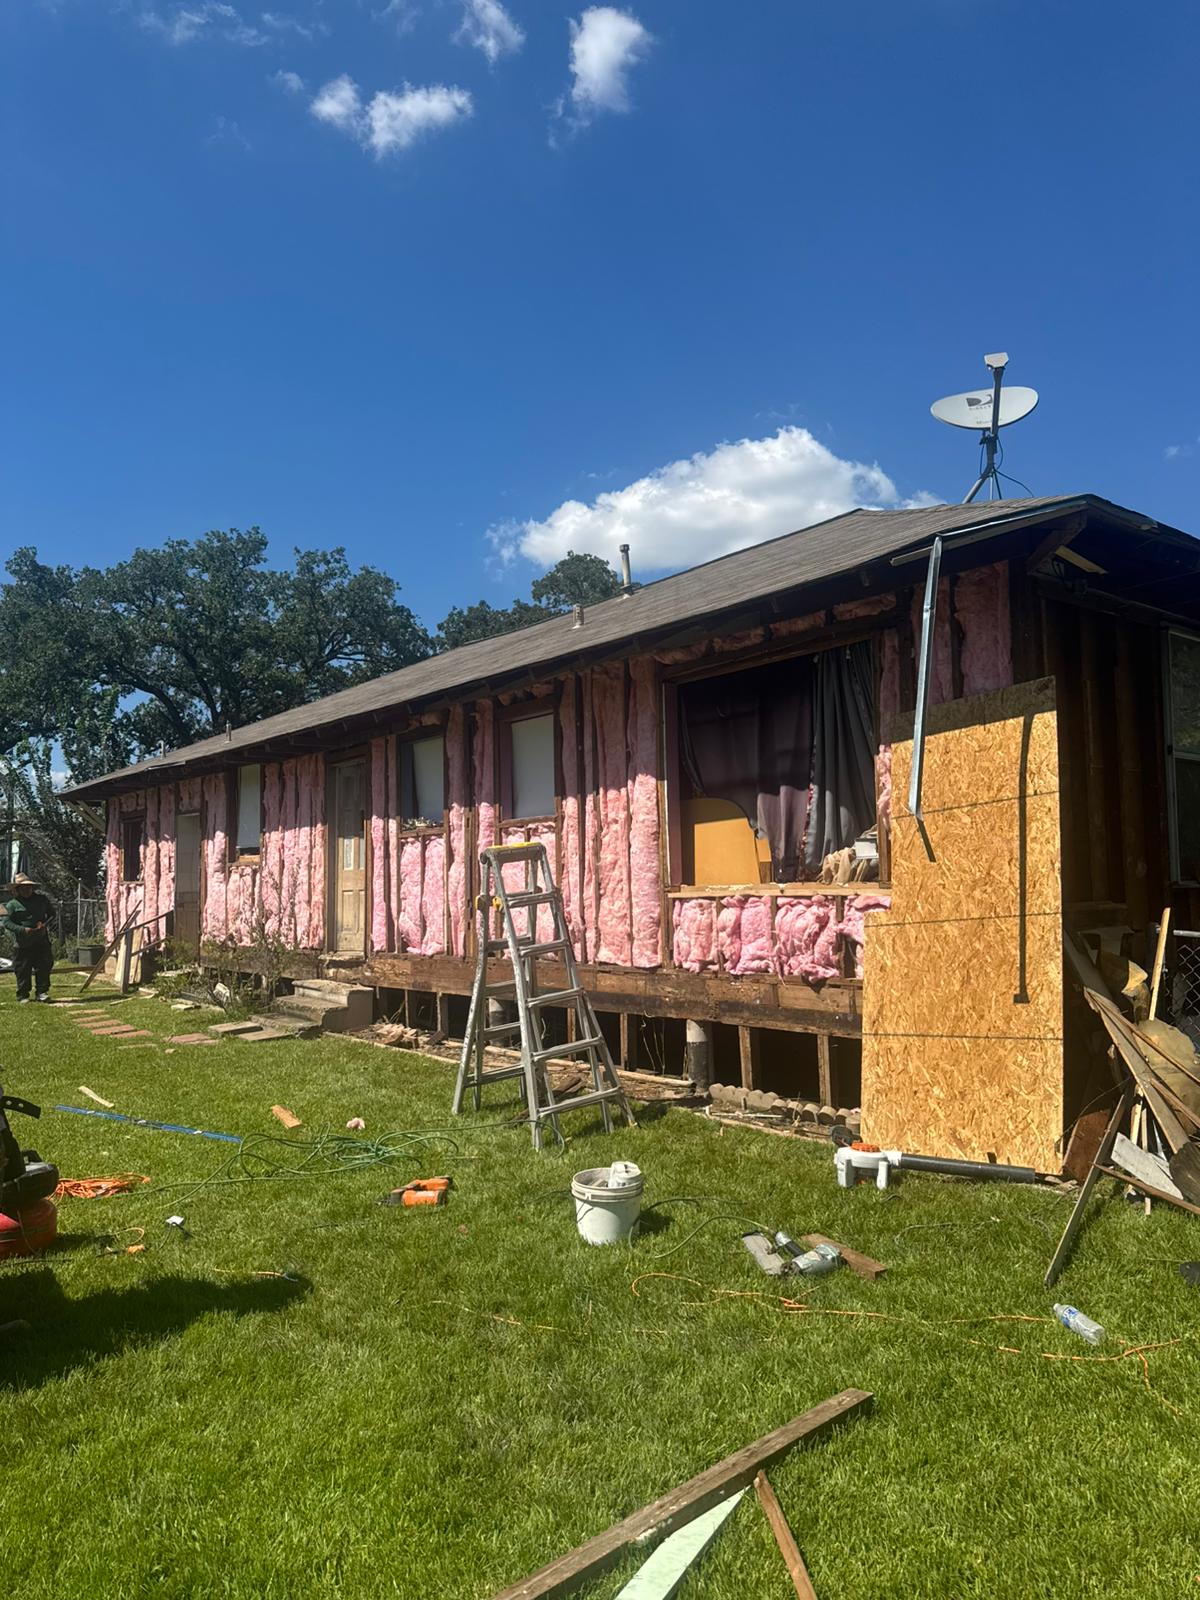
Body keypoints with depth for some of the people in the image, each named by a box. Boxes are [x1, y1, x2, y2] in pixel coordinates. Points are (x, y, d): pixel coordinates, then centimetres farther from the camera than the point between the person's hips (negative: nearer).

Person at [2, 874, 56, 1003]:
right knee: (23, 970, 2)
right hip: (23, 943, -2)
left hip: (42, 941, 2)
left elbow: (51, 913, 18)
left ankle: (42, 992, 11)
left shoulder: (41, 899, 10)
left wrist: (45, 924, -3)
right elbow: (5, 922, -5)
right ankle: (22, 996, 12)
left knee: (43, 967, 1)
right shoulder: (12, 904, 0)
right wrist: (23, 930, -18)